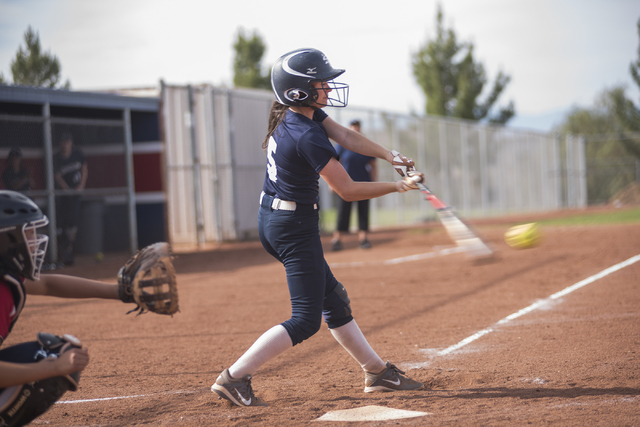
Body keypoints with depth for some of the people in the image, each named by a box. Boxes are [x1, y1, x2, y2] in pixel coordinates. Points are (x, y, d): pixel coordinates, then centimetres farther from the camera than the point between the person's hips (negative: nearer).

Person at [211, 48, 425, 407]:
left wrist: (388, 155, -13)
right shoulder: (307, 137, -25)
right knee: (306, 320, -5)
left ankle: (377, 372, 29)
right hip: (295, 228, -11)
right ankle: (234, 377, -8)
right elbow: (347, 190, -21)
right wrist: (398, 187, -13)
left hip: (271, 220, 11)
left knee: (333, 299, 18)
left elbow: (345, 136, -1)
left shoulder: (296, 111, 2)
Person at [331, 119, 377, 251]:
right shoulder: (342, 145, 1)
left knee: (363, 210, 3)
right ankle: (337, 239, -1)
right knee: (343, 211, -4)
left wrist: (374, 182, 6)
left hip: (363, 183, 3)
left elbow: (373, 165, 13)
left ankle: (363, 238, 9)